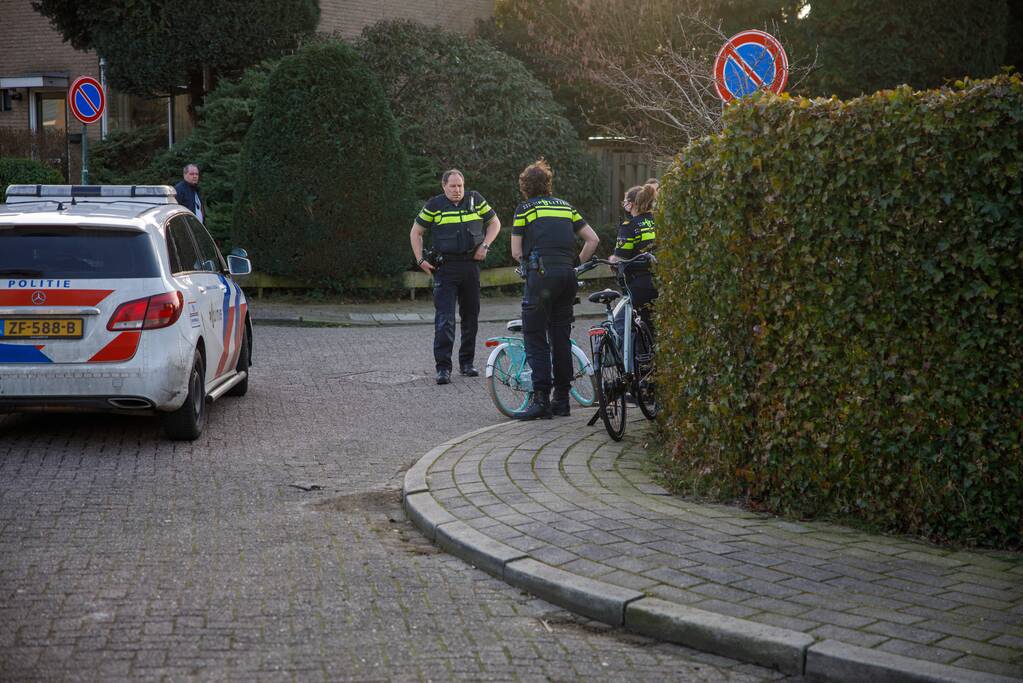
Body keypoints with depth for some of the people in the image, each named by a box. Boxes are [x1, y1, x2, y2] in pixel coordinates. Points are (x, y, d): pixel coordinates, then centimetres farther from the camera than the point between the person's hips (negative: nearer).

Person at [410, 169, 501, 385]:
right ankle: (443, 367, -11)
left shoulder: (475, 200, 5)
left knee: (471, 316, 9)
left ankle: (467, 363, 22)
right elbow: (416, 233, 9)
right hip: (445, 268, -3)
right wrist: (421, 260, 0)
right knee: (445, 318, -10)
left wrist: (484, 246, 1)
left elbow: (495, 223, 16)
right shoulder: (435, 205, 0)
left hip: (471, 266, 3)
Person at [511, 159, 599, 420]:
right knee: (561, 337, 11)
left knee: (535, 337, -2)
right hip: (568, 275, 5)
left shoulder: (524, 208, 6)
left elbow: (516, 252, 5)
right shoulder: (565, 206, 20)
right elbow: (593, 239, 16)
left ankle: (541, 399, -9)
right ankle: (562, 399, 12)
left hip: (541, 273, -5)